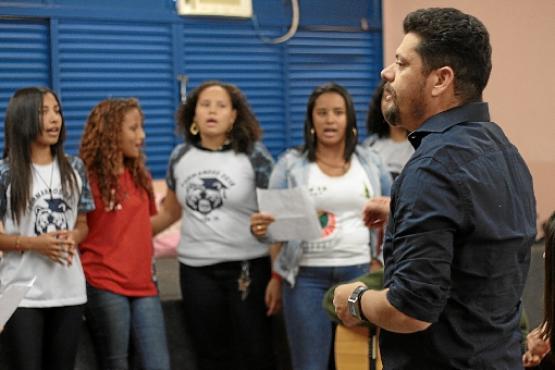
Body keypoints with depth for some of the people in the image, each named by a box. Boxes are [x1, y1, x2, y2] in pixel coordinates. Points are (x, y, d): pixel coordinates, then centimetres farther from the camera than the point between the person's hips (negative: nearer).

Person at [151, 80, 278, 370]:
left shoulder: (254, 155, -5)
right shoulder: (180, 157, 6)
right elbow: (170, 212, 18)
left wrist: (277, 276, -12)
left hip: (248, 267, -3)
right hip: (196, 270, 3)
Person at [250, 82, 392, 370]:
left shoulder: (370, 161, 7)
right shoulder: (291, 164, 1)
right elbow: (274, 222, -2)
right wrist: (260, 228, -25)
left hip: (361, 272, 2)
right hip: (308, 276, -2)